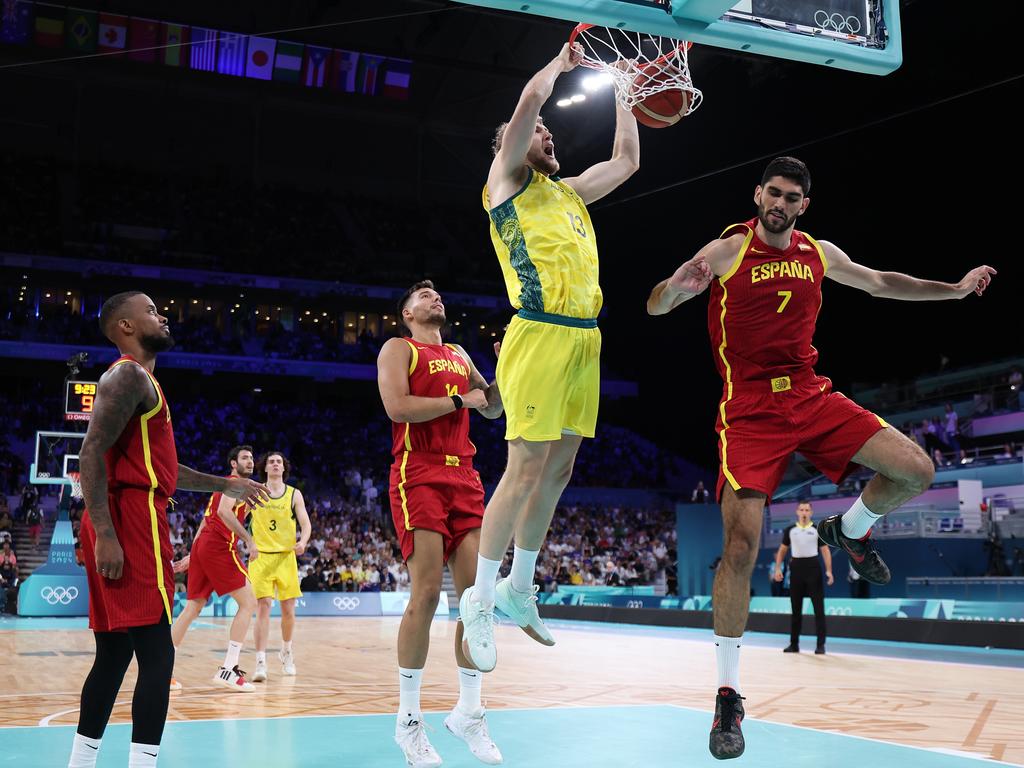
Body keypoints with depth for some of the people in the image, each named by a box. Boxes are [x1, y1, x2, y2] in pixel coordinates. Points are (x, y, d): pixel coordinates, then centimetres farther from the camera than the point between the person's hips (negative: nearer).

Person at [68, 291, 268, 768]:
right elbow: (91, 454, -18)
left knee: (114, 653, 13)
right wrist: (105, 534, -25)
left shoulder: (138, 381, 24)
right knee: (156, 653, -11)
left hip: (127, 522, 10)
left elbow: (160, 468, 30)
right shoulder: (129, 376, -7)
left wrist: (227, 485, 33)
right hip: (131, 521, -10)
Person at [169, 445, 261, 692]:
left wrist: (192, 556, 31)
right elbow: (224, 512, -19)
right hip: (219, 547, -10)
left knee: (193, 608, 13)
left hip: (202, 544, 10)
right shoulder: (235, 483, -1)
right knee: (248, 603, -6)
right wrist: (248, 539, -22)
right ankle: (228, 670, -12)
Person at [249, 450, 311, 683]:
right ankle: (260, 662, -12)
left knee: (288, 609, 7)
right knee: (263, 606, -12)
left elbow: (306, 524, 1)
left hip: (286, 556, 2)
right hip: (261, 556, -2)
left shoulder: (294, 494, 4)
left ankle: (286, 651, 31)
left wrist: (303, 542, -19)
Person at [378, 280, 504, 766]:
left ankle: (469, 711, 11)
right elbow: (397, 407, -12)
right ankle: (408, 719, -2)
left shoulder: (459, 355, 24)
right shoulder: (398, 349, 5)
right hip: (419, 476, -6)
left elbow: (493, 407, 27)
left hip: (465, 477, 6)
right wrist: (460, 400, -6)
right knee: (427, 591, -13)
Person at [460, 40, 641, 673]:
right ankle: (480, 599, 1)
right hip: (541, 335, -8)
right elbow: (531, 99, -7)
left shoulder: (570, 191, 24)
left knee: (559, 470, 9)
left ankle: (519, 590, 21)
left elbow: (628, 160, 33)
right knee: (526, 469, -10)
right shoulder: (507, 181, 4)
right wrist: (564, 62, 9)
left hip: (585, 338, 8)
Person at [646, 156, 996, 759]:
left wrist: (954, 288, 18)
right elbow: (655, 308, -9)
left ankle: (850, 530, 24)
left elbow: (880, 283, 24)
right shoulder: (726, 251, -5)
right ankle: (728, 695, -1)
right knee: (742, 546, -14)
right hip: (750, 410, -5)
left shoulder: (819, 254, 9)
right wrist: (678, 285, -32)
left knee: (916, 470, -9)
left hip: (812, 395, 5)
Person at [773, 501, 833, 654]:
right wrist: (778, 568, 2)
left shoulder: (817, 530, 1)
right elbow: (782, 550, 13)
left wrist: (829, 571, -13)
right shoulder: (790, 530, 7)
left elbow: (825, 551, -1)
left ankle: (821, 644, 2)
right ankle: (794, 643, 14)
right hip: (796, 568, 2)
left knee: (819, 607, -3)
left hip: (813, 568, -2)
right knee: (796, 608, 7)